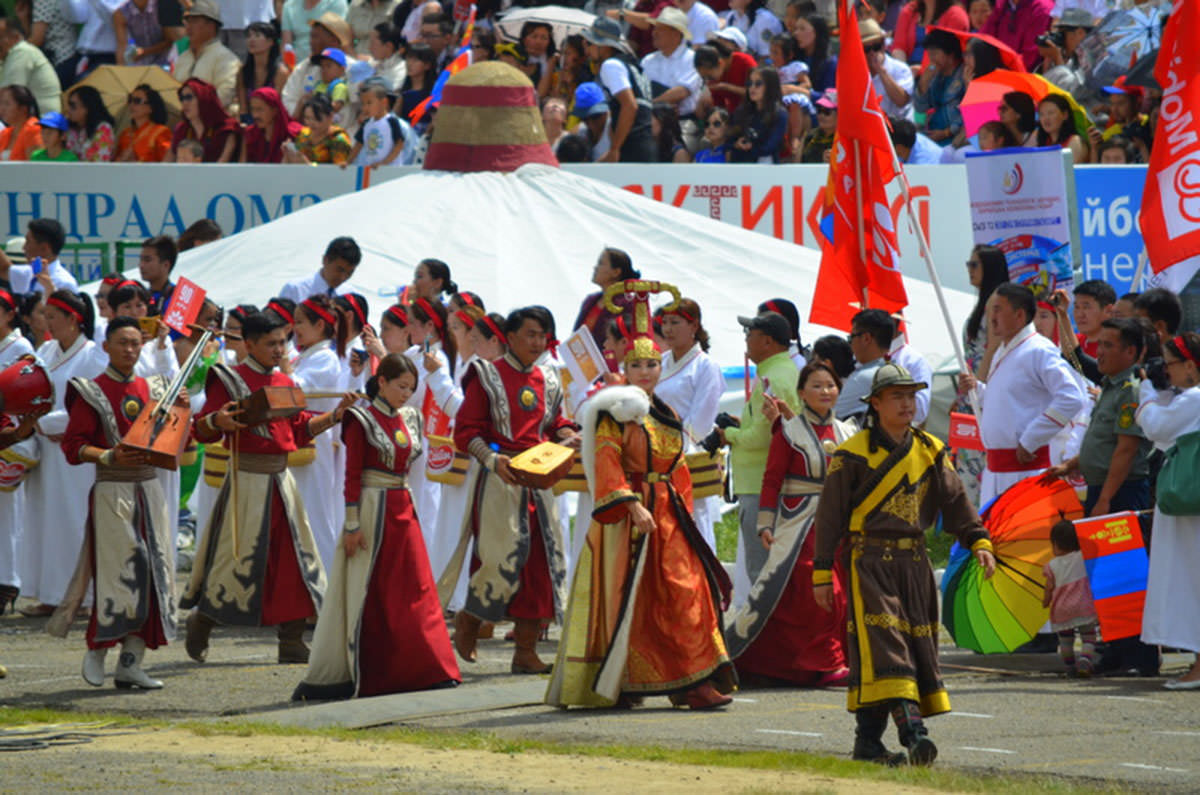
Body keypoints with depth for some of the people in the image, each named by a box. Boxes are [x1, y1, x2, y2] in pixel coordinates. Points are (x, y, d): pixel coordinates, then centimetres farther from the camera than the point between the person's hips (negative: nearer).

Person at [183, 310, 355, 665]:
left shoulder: (285, 383, 13)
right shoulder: (229, 380, -6)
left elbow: (300, 429, 17)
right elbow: (202, 430, -9)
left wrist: (335, 416, 5)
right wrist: (216, 421, -31)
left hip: (280, 480, 6)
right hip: (246, 479, -6)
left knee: (292, 558, 3)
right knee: (238, 557, -3)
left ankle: (291, 642, 6)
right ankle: (201, 622, 18)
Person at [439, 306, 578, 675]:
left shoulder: (548, 381, 14)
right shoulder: (487, 376, -2)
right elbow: (465, 432, -6)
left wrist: (567, 437, 0)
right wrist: (492, 458, -22)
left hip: (538, 477, 5)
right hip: (499, 478, -5)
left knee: (543, 558, -1)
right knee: (504, 555, -13)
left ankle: (526, 650, 3)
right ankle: (469, 618, 14)